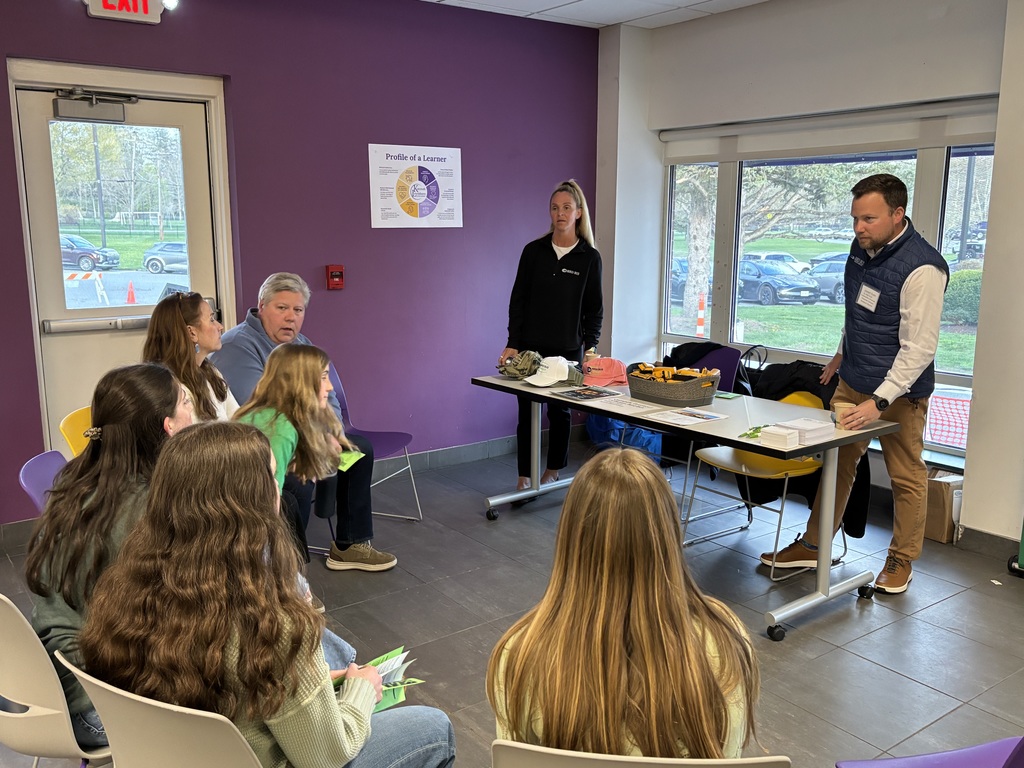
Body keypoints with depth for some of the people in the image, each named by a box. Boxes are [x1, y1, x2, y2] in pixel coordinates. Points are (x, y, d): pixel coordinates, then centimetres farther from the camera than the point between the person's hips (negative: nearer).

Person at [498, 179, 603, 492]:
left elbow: (594, 308, 4)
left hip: (568, 349, 0)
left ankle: (553, 472, 27)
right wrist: (512, 344, -5)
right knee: (527, 413, 2)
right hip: (530, 347, 0)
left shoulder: (590, 257, 0)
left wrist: (590, 346, -7)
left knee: (560, 413, 10)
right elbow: (518, 300, 1)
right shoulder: (533, 250, 1)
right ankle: (524, 476, 14)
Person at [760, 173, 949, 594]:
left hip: (899, 391, -7)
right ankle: (812, 546, 23)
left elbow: (920, 347, -24)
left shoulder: (922, 268, -22)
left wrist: (879, 402, -29)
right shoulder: (863, 247, 2)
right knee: (837, 463, 12)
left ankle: (901, 560, 22)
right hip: (852, 381, 7)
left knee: (906, 476, 6)